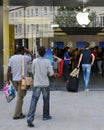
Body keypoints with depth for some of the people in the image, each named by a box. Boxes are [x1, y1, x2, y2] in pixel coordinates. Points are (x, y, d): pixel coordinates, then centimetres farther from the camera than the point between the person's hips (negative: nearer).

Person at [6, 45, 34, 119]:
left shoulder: (11, 58, 4)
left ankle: (19, 112, 22)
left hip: (14, 80, 5)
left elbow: (9, 70, 2)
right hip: (22, 80, -5)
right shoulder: (25, 58, -8)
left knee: (20, 95, 19)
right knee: (20, 97, -1)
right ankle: (17, 115, 0)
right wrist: (28, 51, 13)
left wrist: (8, 80, 6)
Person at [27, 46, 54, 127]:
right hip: (45, 84, -1)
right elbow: (51, 73, -7)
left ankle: (30, 118, -15)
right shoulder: (47, 61, -9)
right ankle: (46, 115, 30)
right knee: (46, 100, 17)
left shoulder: (34, 61, -2)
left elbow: (33, 72, 9)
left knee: (34, 101, -2)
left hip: (36, 84, 1)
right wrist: (51, 68, 11)